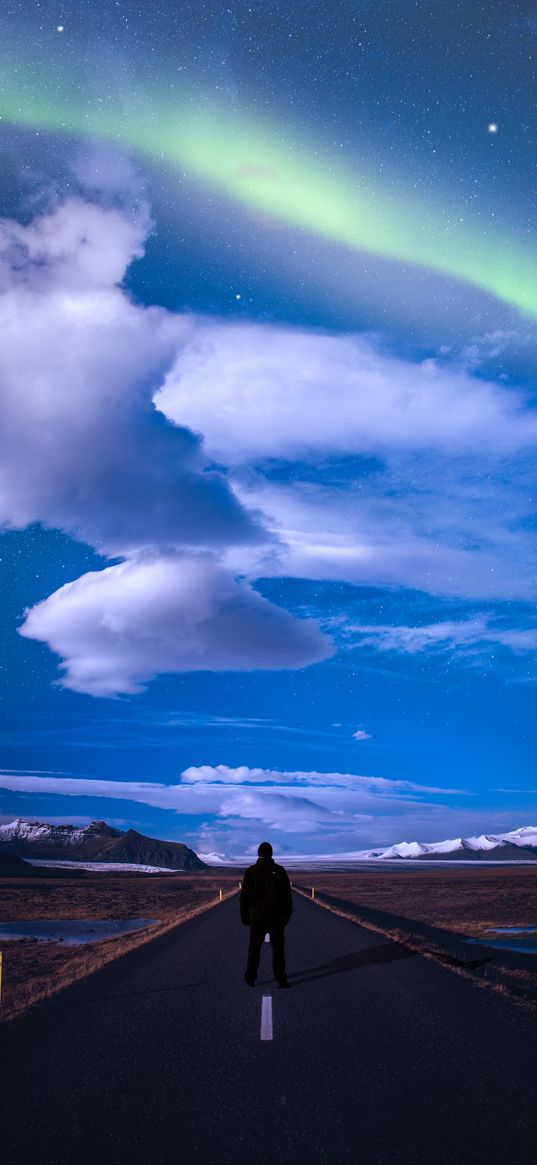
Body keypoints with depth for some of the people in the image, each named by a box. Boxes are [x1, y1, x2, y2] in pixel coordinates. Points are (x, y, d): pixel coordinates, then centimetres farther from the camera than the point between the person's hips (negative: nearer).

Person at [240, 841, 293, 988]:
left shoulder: (251, 871, -3)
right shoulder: (279, 871, -4)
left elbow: (244, 896, -1)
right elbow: (287, 894, -2)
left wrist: (244, 915, 8)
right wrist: (287, 913, 6)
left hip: (256, 915, 1)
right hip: (275, 915, -1)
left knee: (254, 947, 12)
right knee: (278, 946, 3)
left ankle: (250, 977, 15)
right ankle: (281, 978, -2)